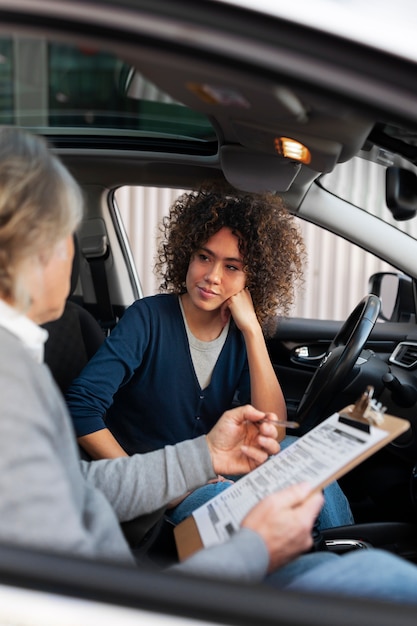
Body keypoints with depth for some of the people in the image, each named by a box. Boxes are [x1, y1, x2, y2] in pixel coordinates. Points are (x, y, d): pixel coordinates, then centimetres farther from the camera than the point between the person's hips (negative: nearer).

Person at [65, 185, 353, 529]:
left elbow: (273, 434, -11)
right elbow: (81, 407, -22)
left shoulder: (242, 334, 0)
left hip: (210, 473, 5)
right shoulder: (149, 318, -13)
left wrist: (252, 330, -16)